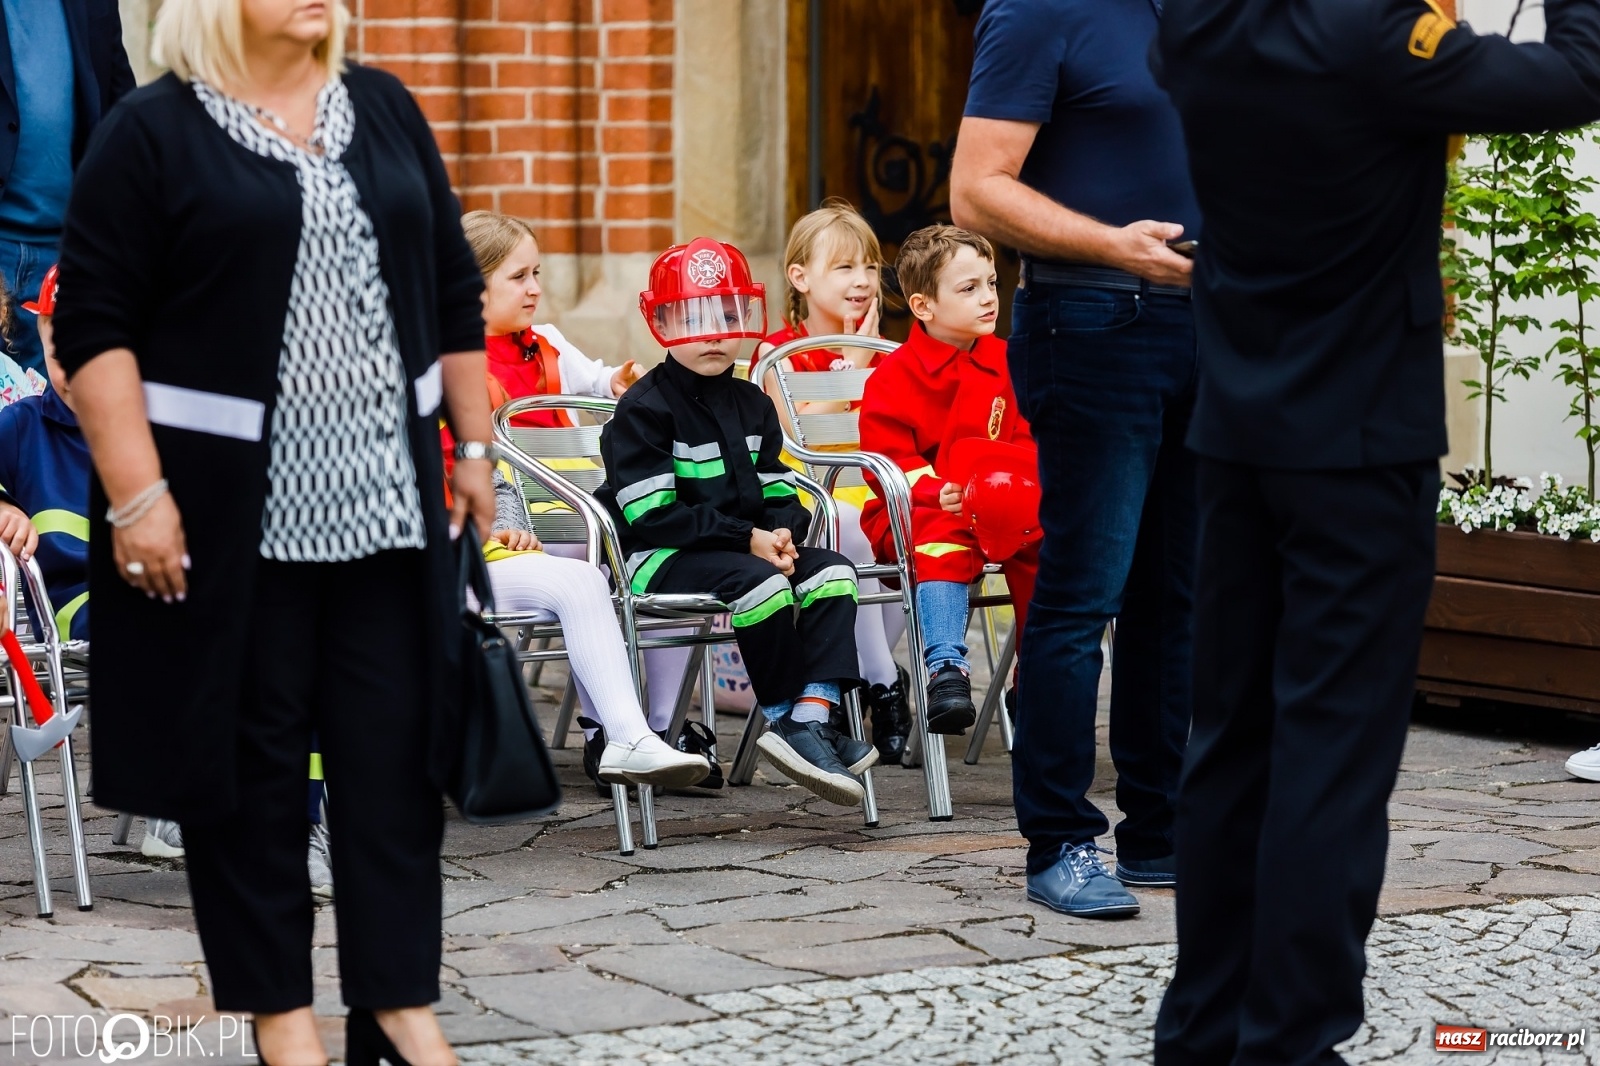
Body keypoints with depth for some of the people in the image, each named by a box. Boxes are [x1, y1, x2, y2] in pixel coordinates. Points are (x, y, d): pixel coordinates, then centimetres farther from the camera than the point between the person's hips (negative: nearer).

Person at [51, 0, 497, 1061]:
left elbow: (454, 290, 15)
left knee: (396, 749, 4)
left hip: (389, 498, 4)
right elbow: (95, 324, -9)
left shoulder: (385, 111, 10)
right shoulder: (152, 134, -5)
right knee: (250, 749, 3)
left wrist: (474, 444, 11)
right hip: (231, 510, -4)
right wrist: (136, 493, -16)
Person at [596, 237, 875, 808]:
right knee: (759, 583, -32)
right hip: (663, 557, -7)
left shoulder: (751, 404, 16)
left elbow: (779, 490, 14)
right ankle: (784, 721, -20)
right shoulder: (643, 410, -7)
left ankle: (813, 714, -25)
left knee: (833, 570, -15)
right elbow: (653, 514, -15)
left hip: (752, 545, 7)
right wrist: (747, 539, -20)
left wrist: (782, 534, -11)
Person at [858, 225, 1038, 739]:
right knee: (943, 542, -37)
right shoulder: (895, 376, -6)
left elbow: (1023, 439, 14)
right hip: (910, 512, -5)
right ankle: (946, 669, -44)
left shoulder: (1002, 361, 10)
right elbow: (889, 457, -10)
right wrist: (938, 493, -28)